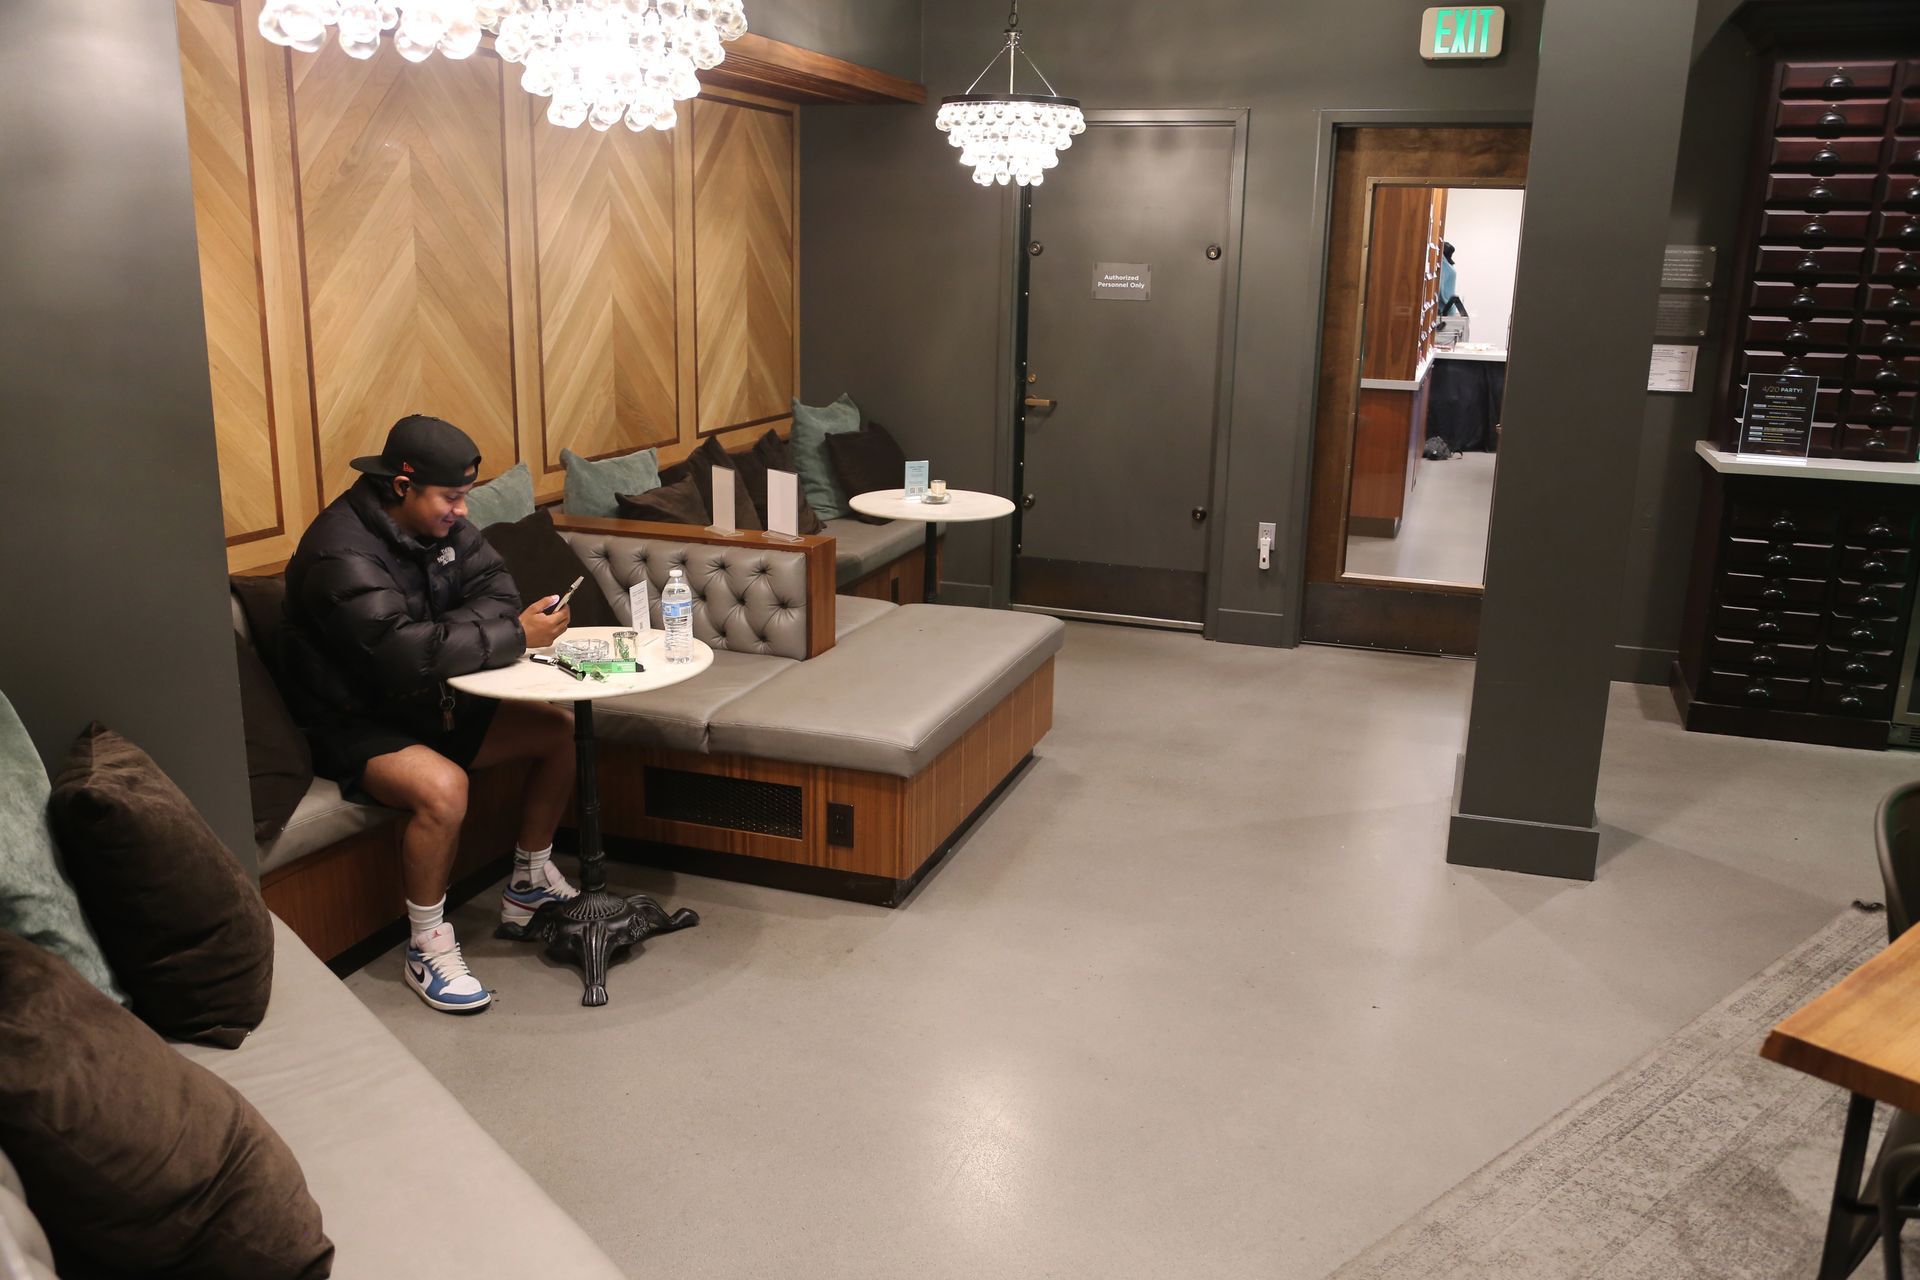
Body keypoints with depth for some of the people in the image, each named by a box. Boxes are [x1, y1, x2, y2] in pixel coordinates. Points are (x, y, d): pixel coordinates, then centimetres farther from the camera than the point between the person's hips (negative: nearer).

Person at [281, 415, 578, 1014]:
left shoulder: (443, 525, 0)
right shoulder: (342, 552, -26)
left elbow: (497, 591, -3)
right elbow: (405, 653, -35)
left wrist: (446, 631, -23)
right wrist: (515, 637, -32)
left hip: (427, 704, 8)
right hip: (355, 724, -8)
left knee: (562, 731, 0)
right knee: (442, 786, -36)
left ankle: (529, 884, 16)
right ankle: (428, 947, -15)